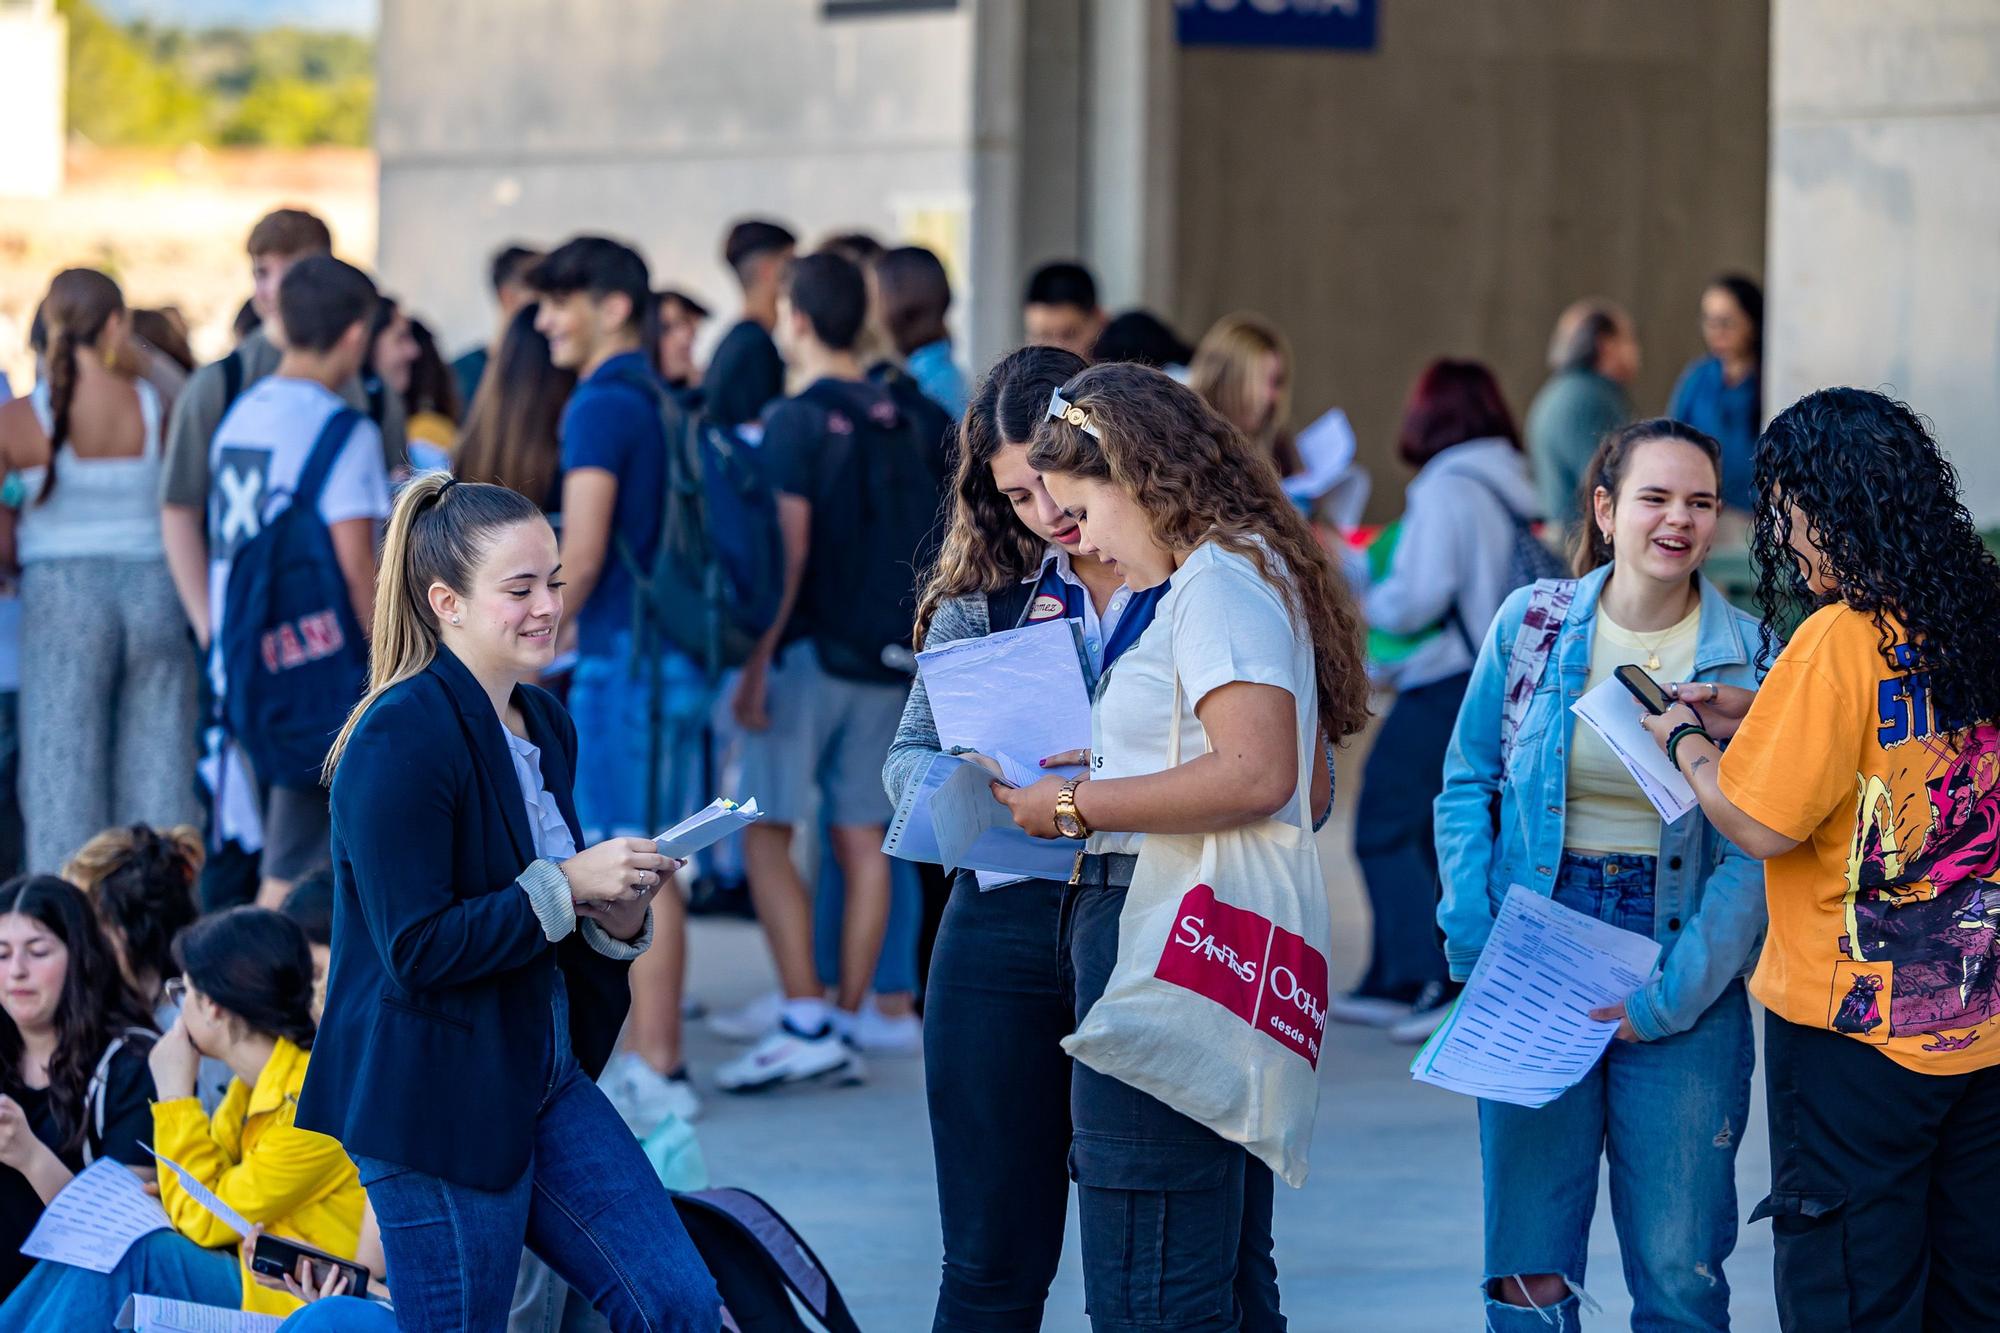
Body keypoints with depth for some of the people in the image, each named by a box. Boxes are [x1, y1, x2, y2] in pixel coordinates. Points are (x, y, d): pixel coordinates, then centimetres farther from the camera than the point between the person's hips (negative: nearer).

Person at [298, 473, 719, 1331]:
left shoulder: (545, 726, 10)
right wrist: (568, 884, -20)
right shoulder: (401, 738, -17)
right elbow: (416, 951, -22)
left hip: (545, 1079, 8)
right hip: (433, 1103, -8)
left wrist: (618, 914, -1)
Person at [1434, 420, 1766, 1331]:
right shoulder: (1530, 624, 3)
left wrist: (1672, 993, -12)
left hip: (1686, 984, -1)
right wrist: (1474, 941, -4)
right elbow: (1467, 787, 9)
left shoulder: (1748, 656, -2)